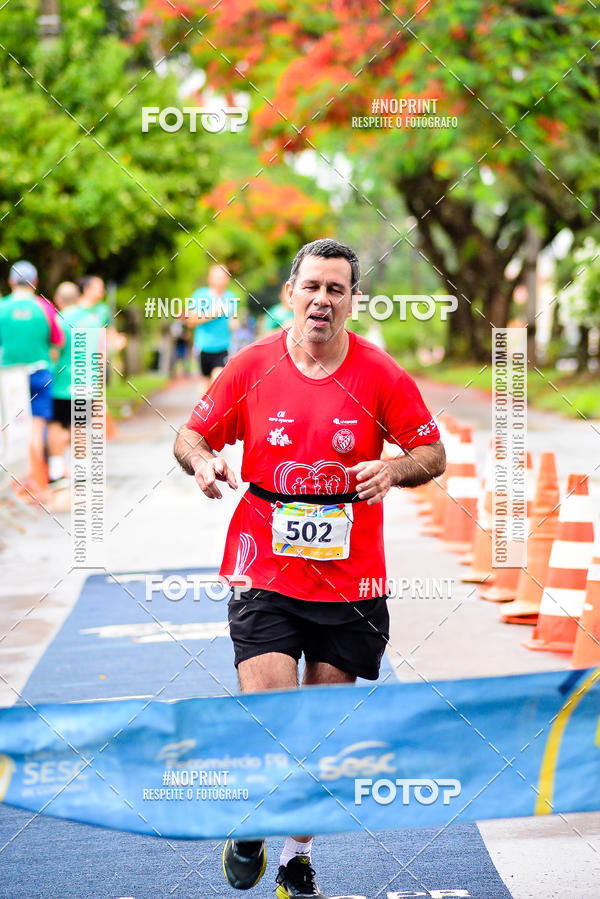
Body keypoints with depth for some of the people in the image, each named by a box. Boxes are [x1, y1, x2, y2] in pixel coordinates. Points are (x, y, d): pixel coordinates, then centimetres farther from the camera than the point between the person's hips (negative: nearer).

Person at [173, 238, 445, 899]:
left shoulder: (381, 375, -3)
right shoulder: (251, 366, -2)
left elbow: (432, 453, 4)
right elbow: (193, 433, 8)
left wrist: (392, 470, -17)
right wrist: (201, 459, -15)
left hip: (350, 581, 1)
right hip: (264, 574, -1)